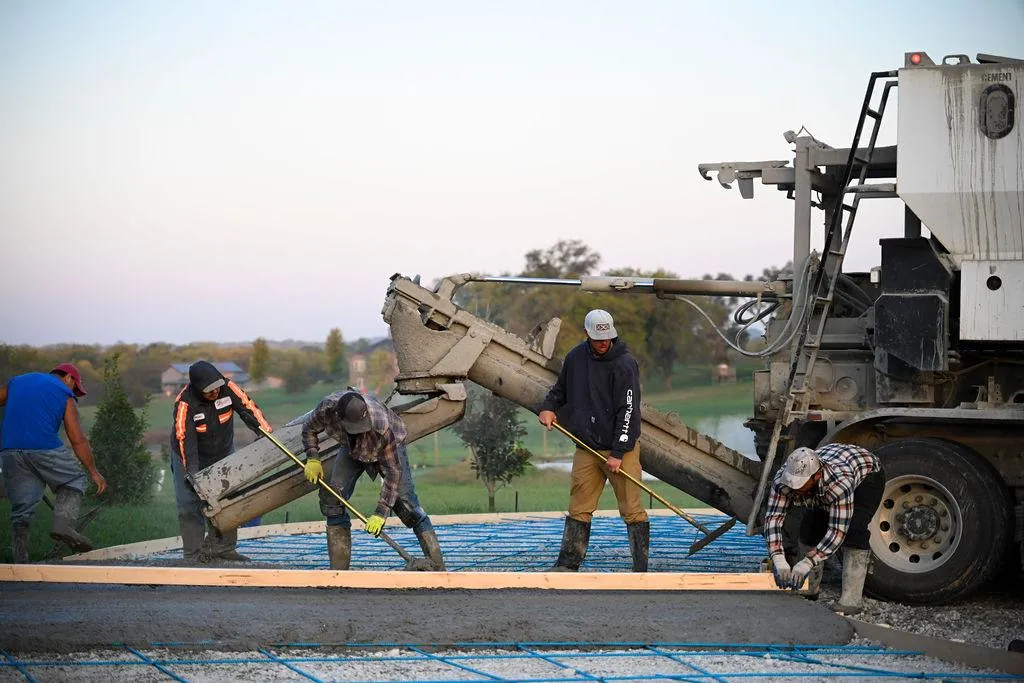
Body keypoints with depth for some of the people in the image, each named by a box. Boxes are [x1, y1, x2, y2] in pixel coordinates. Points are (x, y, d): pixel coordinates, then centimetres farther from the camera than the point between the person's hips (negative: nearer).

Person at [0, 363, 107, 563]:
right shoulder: (65, 395, 11)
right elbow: (78, 439, 6)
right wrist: (94, 471, 11)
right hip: (44, 448, -4)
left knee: (21, 509, 8)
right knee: (74, 480, 17)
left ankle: (20, 563, 3)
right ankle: (63, 523, -8)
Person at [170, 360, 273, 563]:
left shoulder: (228, 388, -22)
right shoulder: (184, 404, -31)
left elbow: (249, 409, -18)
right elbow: (185, 440, -34)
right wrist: (192, 474, -39)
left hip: (223, 453, 4)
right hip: (190, 456, -4)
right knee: (190, 505, -9)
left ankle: (222, 546, 16)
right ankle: (194, 555, -4)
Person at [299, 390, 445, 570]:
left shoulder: (382, 427, -44)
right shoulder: (327, 408, -34)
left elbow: (393, 471, -35)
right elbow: (309, 429, -8)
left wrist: (381, 513, -36)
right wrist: (312, 459, -20)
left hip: (390, 447, -4)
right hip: (351, 449, 4)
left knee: (404, 501, -16)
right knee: (332, 498, -10)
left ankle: (438, 567, -13)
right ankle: (338, 568, -2)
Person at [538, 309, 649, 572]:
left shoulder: (625, 364, -12)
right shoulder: (575, 357, 5)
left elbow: (628, 412, -15)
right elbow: (561, 388, 25)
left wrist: (618, 453, -18)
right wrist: (548, 407, 4)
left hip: (620, 449, -5)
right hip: (586, 449, 5)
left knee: (631, 510, -4)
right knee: (578, 509, 8)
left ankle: (641, 568, 1)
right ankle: (567, 565, 14)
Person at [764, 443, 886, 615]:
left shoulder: (839, 482, -47)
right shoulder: (782, 479, -33)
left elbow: (837, 531, -46)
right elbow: (773, 517, -35)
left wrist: (807, 563, -53)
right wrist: (778, 559, -48)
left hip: (867, 474, -5)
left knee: (854, 530, -24)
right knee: (810, 526, -7)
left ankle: (852, 598, -22)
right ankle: (809, 590, 9)